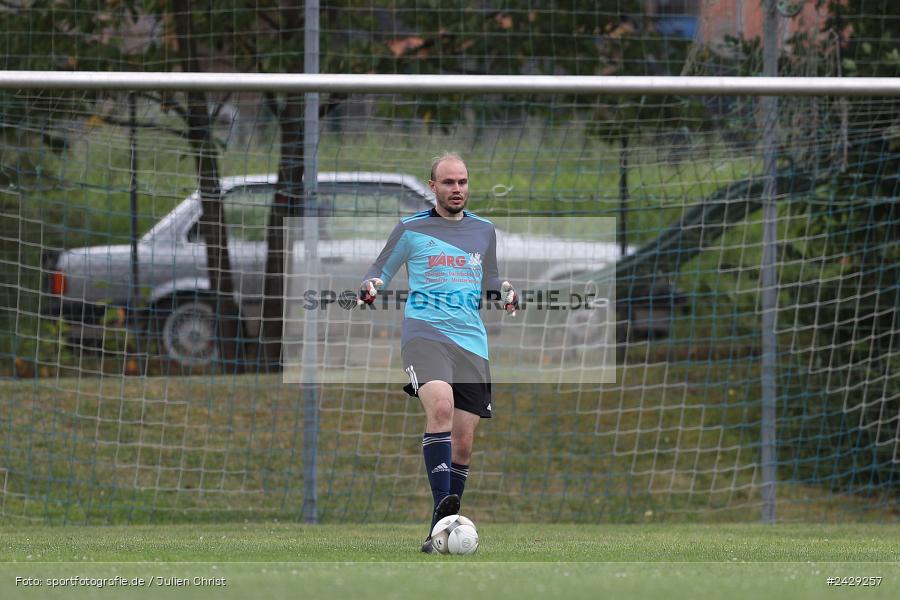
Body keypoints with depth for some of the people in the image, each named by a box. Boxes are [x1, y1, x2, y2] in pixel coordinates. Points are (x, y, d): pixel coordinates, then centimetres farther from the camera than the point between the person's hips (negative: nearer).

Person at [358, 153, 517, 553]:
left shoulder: (484, 231, 16)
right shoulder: (410, 229, 7)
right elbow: (379, 272, 16)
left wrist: (503, 294, 6)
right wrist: (370, 287, -7)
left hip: (471, 341, 4)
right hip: (424, 334, -4)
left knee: (463, 441, 1)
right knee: (441, 406, -31)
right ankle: (442, 507, -39)